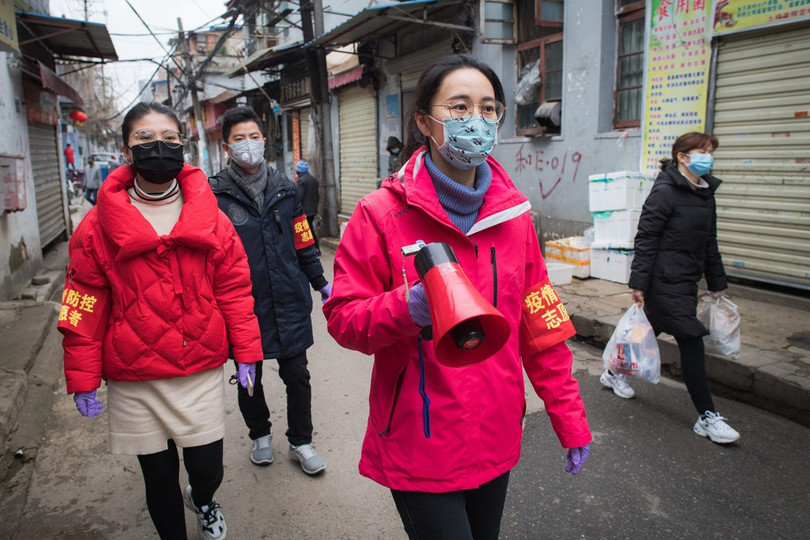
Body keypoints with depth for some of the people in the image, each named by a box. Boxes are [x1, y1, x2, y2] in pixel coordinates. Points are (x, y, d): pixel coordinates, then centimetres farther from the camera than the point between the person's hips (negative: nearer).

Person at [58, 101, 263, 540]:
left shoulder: (211, 218, -2)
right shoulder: (98, 226, -4)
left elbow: (234, 288, 1)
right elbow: (84, 306, 0)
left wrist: (246, 352, 1)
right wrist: (83, 379, 1)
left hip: (202, 371, 0)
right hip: (133, 378, 0)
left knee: (207, 469, 7)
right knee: (159, 477, 12)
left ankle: (203, 501, 45)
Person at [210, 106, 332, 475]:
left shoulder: (284, 189, 5)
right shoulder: (215, 195, -5)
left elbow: (302, 241, 11)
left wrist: (321, 283, 13)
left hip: (289, 301, 2)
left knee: (297, 376, 9)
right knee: (248, 378, 16)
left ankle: (300, 442, 30)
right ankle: (260, 434, 42)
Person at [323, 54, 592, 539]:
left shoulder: (513, 212, 1)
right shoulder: (382, 213, -11)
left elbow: (541, 325, 4)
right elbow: (342, 318, -10)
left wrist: (570, 419, 6)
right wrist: (407, 307, -30)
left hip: (496, 439, 5)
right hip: (418, 444, -4)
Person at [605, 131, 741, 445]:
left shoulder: (705, 193, 13)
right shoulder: (665, 191, -13)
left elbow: (709, 243, 19)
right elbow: (645, 240, -16)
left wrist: (717, 283, 20)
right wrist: (638, 283, -19)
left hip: (686, 281, 9)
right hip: (665, 281, -9)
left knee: (649, 330, 18)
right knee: (691, 342, -6)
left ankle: (615, 373, 38)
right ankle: (707, 417, 3)